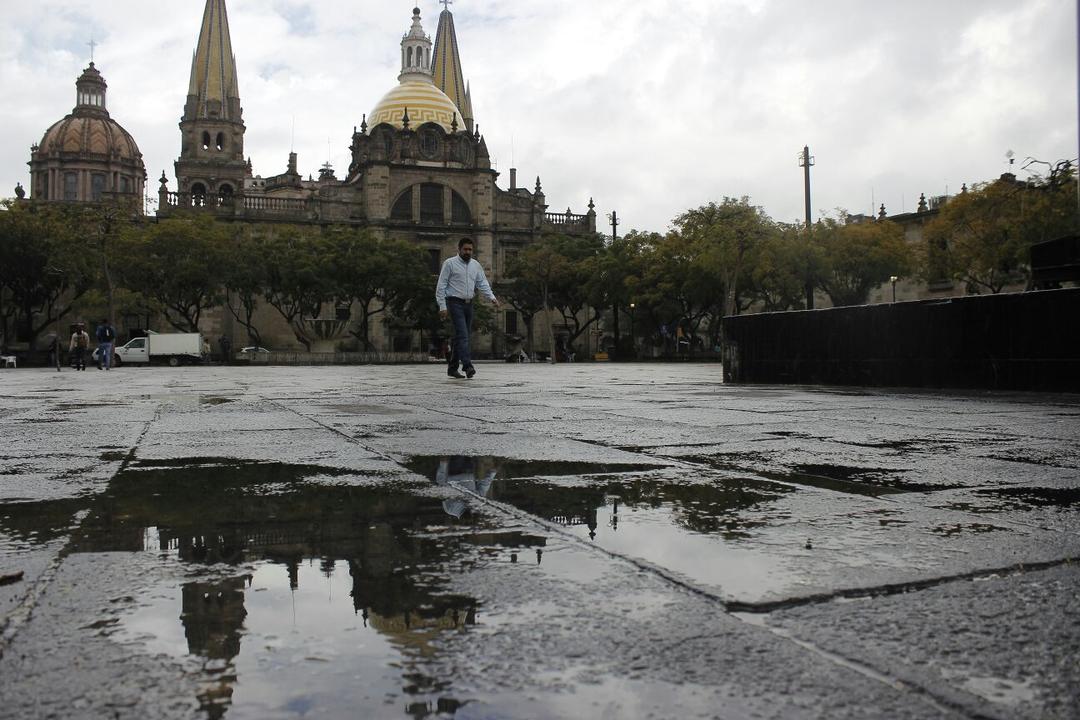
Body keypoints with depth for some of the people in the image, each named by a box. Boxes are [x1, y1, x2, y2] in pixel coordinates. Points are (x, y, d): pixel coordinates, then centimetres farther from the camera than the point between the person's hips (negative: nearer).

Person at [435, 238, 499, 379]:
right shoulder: (450, 263, -3)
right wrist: (442, 306, -12)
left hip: (469, 304, 6)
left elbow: (483, 283, 9)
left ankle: (452, 368, 17)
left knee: (461, 336, 9)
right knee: (462, 335, -17)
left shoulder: (476, 265, 13)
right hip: (455, 303, -6)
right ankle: (468, 366, -25)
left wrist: (492, 297, -8)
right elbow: (441, 285, -5)